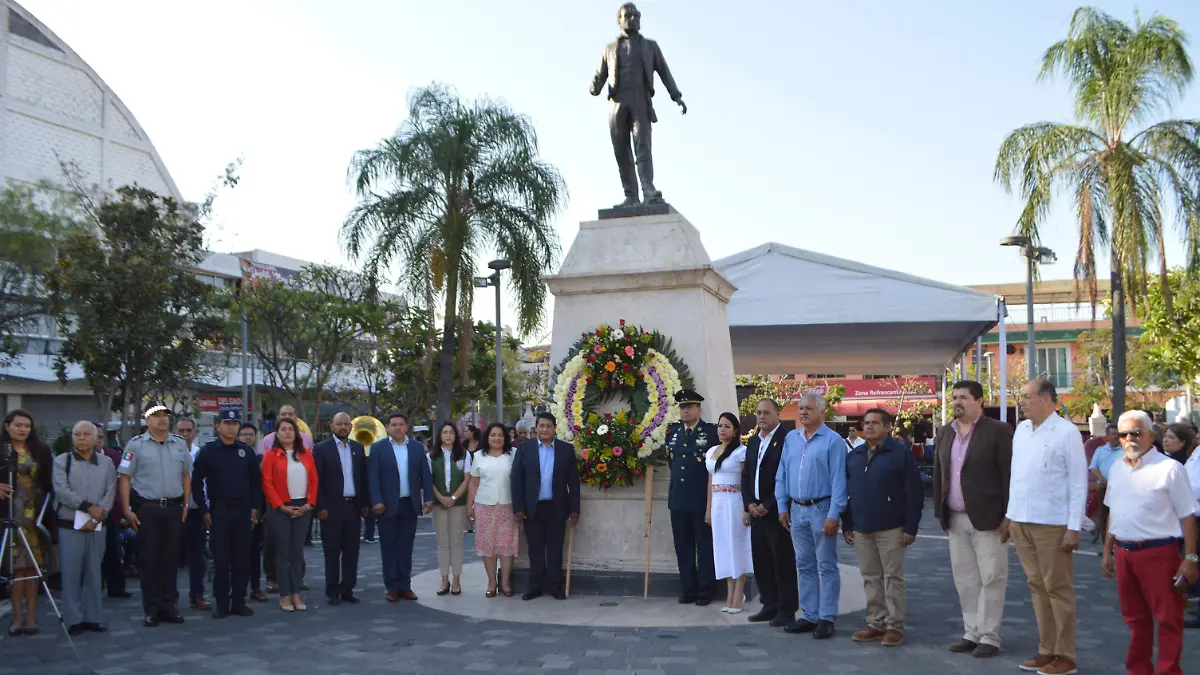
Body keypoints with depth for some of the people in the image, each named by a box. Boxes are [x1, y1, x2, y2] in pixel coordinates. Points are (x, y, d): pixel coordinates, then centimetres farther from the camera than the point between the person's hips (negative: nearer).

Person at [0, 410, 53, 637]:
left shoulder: (41, 451, 8)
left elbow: (49, 483, 8)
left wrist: (49, 513, 1)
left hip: (35, 514, 2)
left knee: (32, 566, 3)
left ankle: (31, 616, 8)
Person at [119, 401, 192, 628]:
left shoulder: (180, 444, 9)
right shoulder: (136, 445, -2)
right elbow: (125, 478, -3)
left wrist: (186, 504, 8)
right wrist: (127, 509, -8)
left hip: (174, 508, 3)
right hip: (146, 508, -3)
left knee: (170, 558, 8)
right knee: (149, 560, 2)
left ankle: (170, 606, 16)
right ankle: (152, 609, 9)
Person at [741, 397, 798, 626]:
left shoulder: (786, 440, -11)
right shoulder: (753, 441, 14)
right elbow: (746, 475, 15)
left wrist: (767, 506, -15)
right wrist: (750, 504, 1)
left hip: (777, 512, -7)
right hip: (756, 512, 7)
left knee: (783, 563, 0)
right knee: (761, 562, 11)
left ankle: (787, 610, 8)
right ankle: (770, 605, 21)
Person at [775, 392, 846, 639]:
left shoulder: (833, 440, -8)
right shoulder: (791, 438, 9)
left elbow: (838, 481, -12)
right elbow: (782, 476, 12)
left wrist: (833, 515, -16)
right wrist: (782, 507, 7)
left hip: (821, 510, -6)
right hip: (797, 510, 6)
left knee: (826, 566, 3)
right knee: (805, 566, 12)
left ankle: (827, 618, 9)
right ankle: (810, 616, 20)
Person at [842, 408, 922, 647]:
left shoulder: (900, 454, -6)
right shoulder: (853, 456, 11)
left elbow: (914, 493, -9)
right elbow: (846, 492, 16)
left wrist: (911, 528, -12)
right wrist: (847, 525, 12)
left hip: (890, 529, -5)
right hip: (861, 529, 5)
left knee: (893, 578, 2)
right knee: (871, 578, 10)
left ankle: (895, 627, 9)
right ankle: (876, 623, 19)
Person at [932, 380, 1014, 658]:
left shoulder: (998, 431, -7)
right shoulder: (944, 433, 11)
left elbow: (1010, 475, -10)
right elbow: (938, 474, 13)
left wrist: (1009, 516, -13)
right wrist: (940, 512, 10)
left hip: (988, 518, -6)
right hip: (956, 519, 6)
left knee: (990, 579, 1)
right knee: (965, 579, 11)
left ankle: (989, 637, 8)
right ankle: (971, 633, 20)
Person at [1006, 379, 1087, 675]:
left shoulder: (1066, 432, -9)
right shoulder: (1021, 429, 9)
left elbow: (1079, 482, -9)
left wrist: (1074, 527, -12)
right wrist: (1010, 513, 13)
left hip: (1052, 524, -6)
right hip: (1021, 521, 6)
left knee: (1058, 589, 3)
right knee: (1037, 587, 12)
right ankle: (1046, 649, 21)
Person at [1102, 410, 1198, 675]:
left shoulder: (1169, 469, -9)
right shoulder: (1117, 469, 11)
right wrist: (1108, 551, 18)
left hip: (1158, 553, -6)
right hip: (1124, 553, 6)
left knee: (1168, 619, 2)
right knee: (1135, 618, 16)